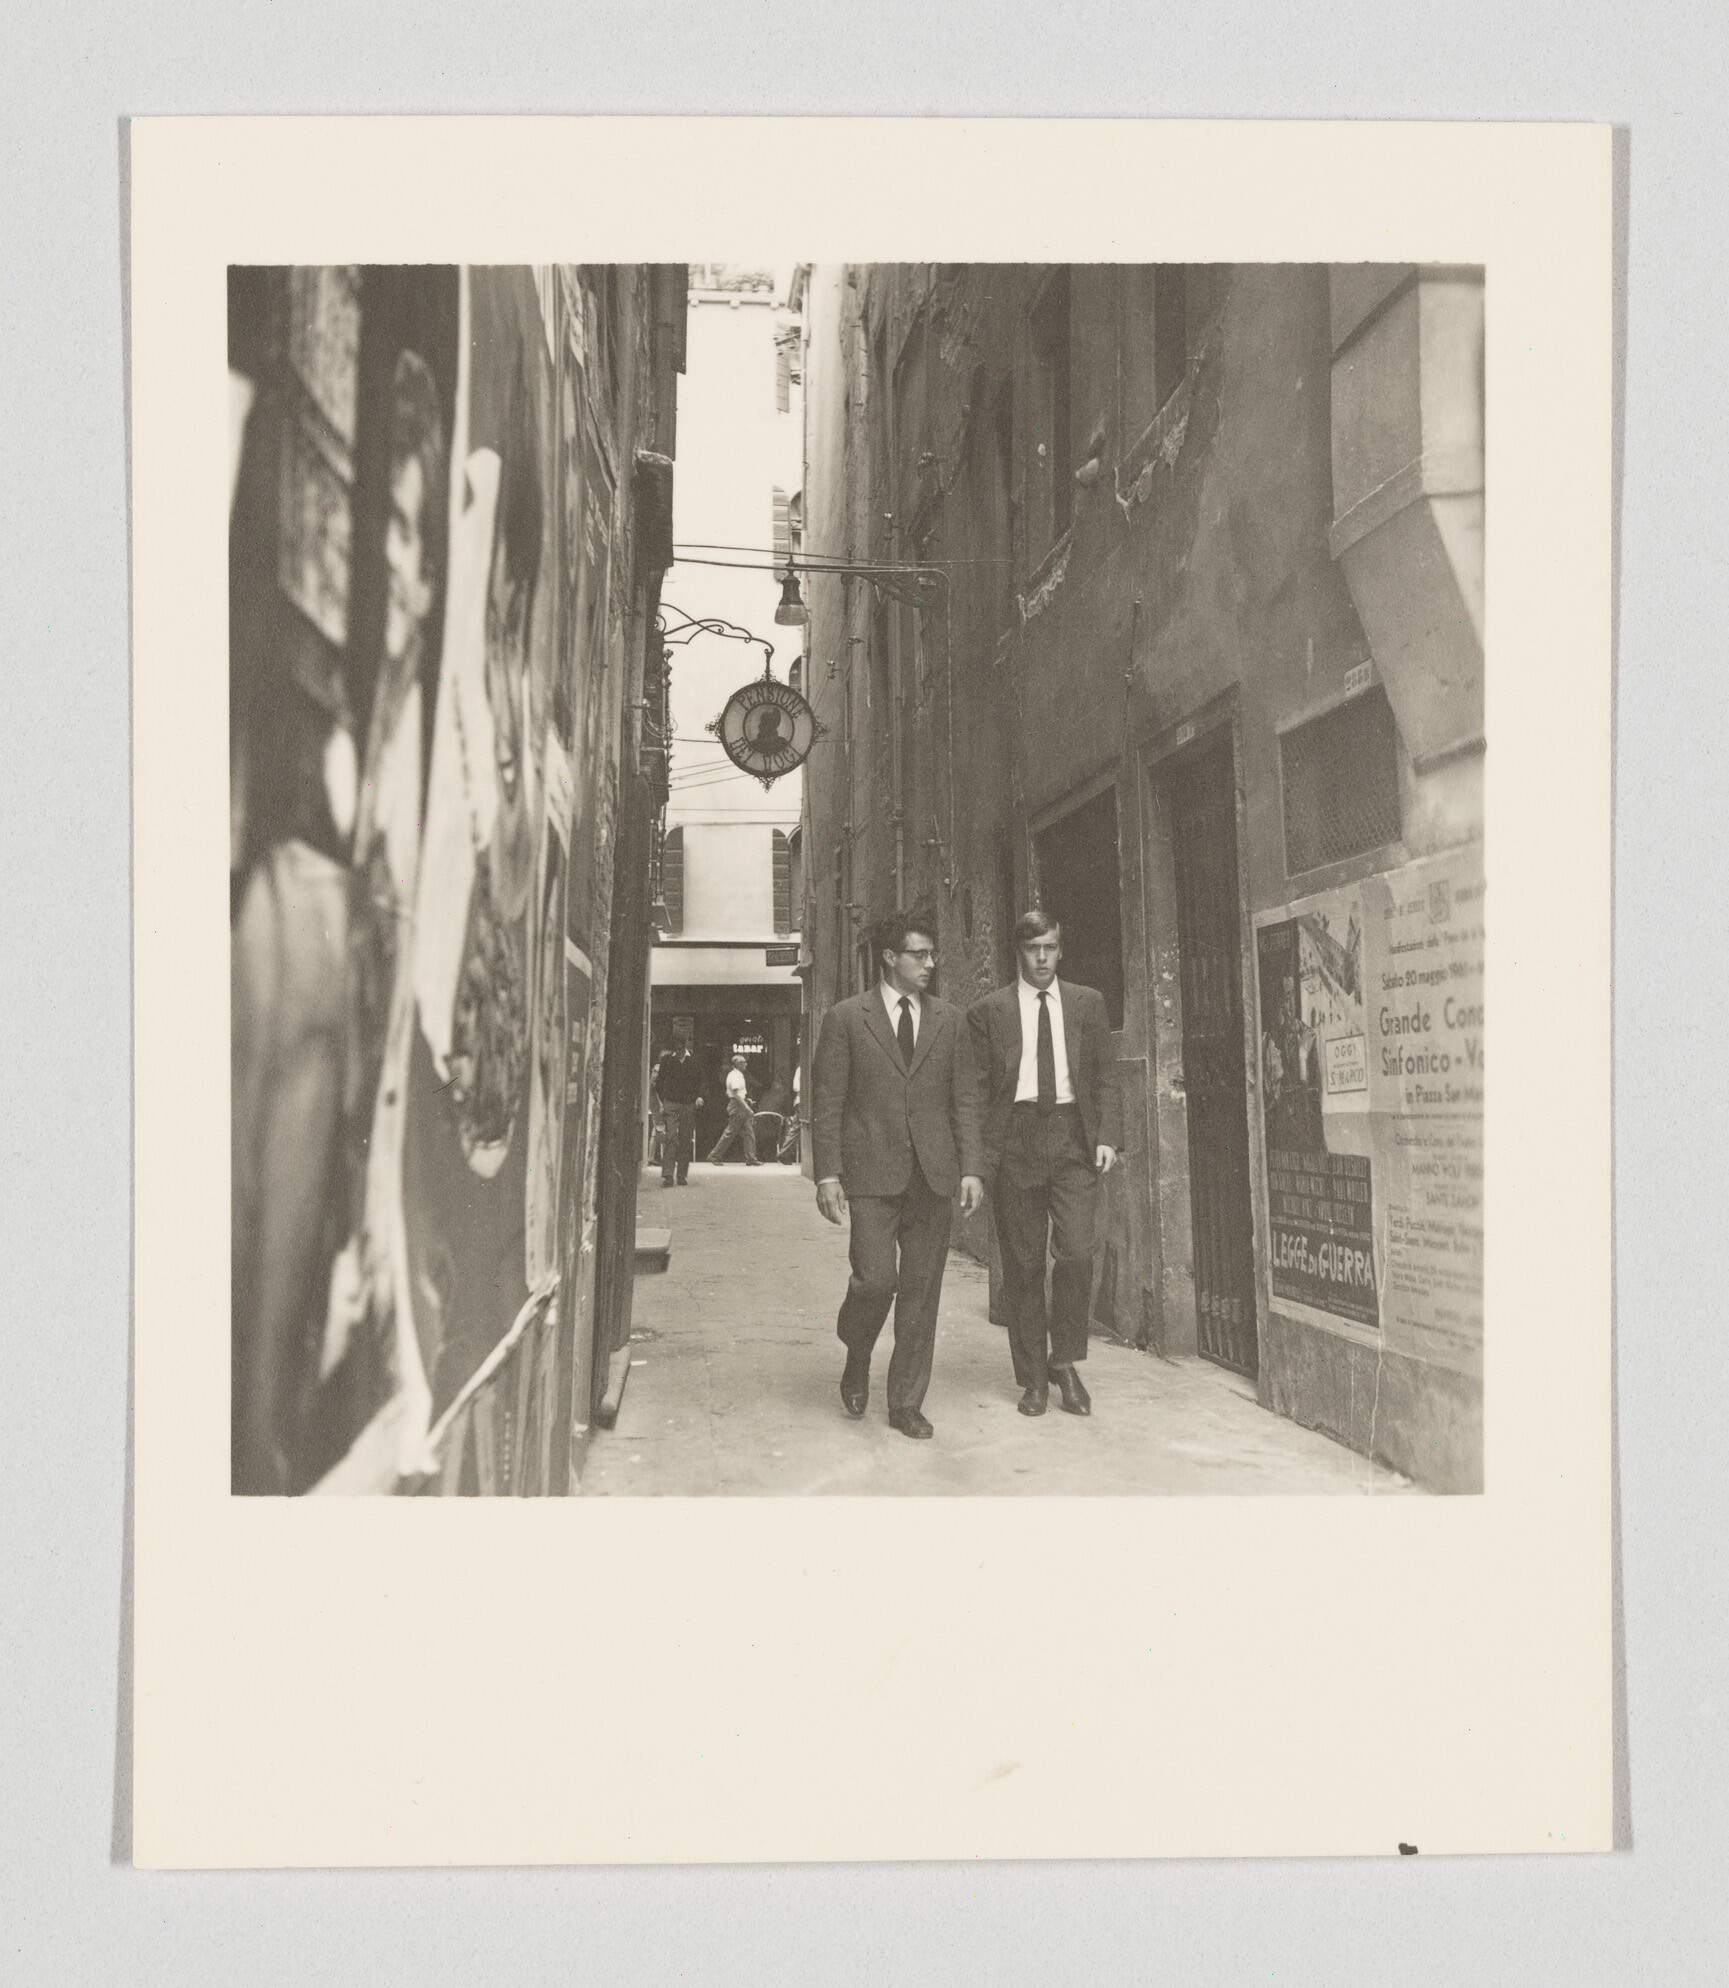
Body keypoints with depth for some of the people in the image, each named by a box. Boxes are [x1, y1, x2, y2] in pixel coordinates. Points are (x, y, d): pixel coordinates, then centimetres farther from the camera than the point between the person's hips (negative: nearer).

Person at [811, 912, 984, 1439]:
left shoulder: (948, 1020, 12)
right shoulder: (845, 1018, 2)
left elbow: (961, 1100, 12)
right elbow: (826, 1103, 0)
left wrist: (970, 1168, 3)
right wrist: (827, 1174, -7)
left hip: (933, 1175, 3)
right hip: (871, 1174, -3)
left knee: (921, 1292, 4)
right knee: (875, 1279, -12)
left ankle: (907, 1403, 16)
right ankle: (857, 1356, 20)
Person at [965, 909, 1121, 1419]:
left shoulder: (1088, 1003, 12)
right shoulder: (987, 1012, 6)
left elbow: (1105, 1076, 13)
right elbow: (976, 1090, 4)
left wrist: (1108, 1136, 0)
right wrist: (980, 1158, -4)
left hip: (1073, 1137, 1)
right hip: (1016, 1141, -1)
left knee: (1077, 1253, -10)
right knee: (1023, 1264, 3)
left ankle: (1065, 1361, 10)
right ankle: (1033, 1377, 14)